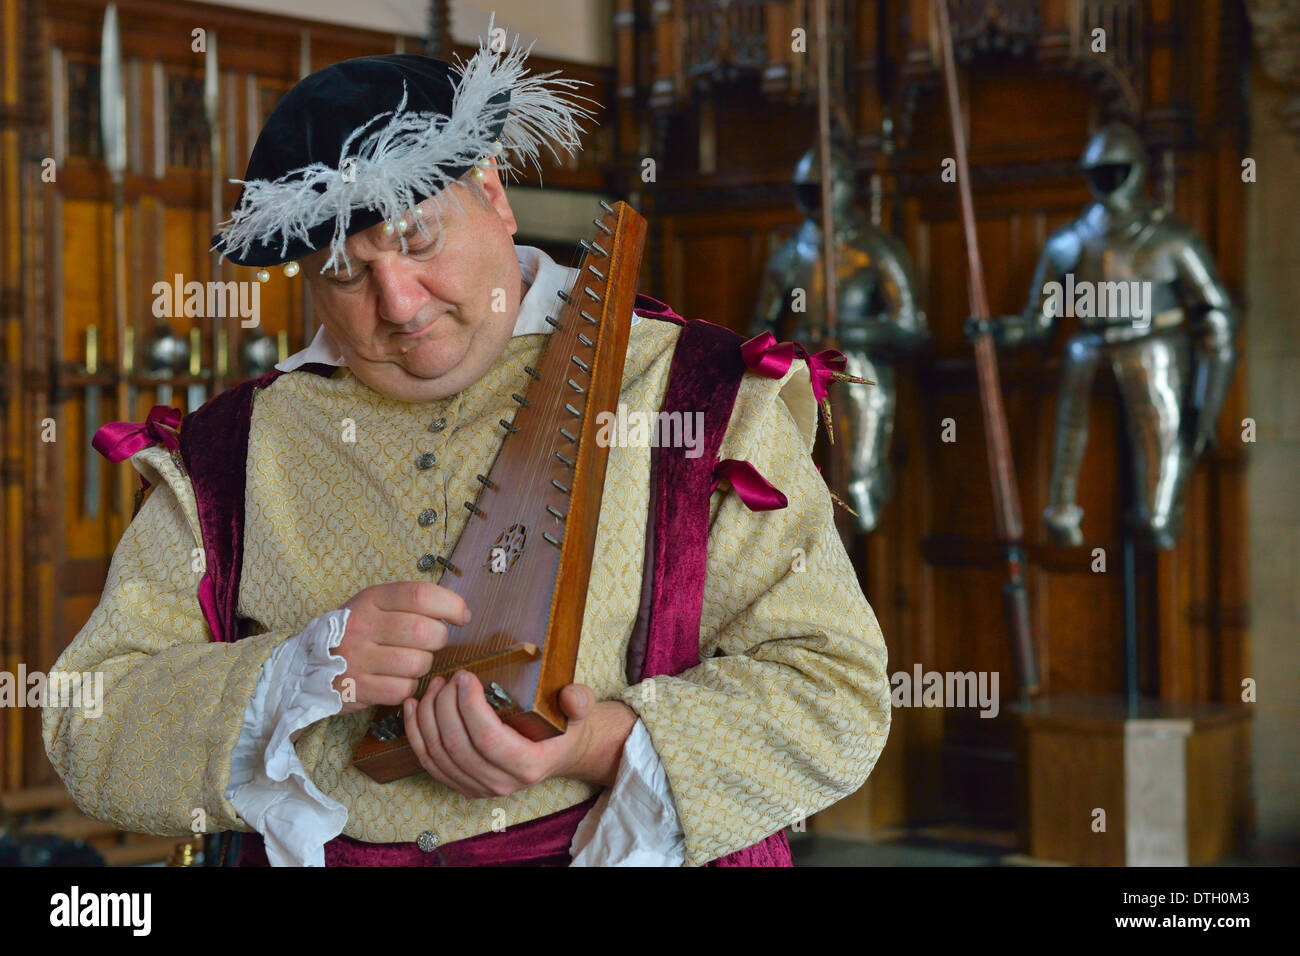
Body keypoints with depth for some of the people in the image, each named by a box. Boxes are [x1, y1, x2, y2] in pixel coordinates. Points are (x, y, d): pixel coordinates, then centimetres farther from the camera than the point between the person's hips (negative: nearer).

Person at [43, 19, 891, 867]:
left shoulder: (695, 398, 2)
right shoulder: (231, 457, 7)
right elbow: (88, 734, 3)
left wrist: (607, 747, -16)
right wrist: (304, 676, -13)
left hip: (625, 845, -2)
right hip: (324, 854, 3)